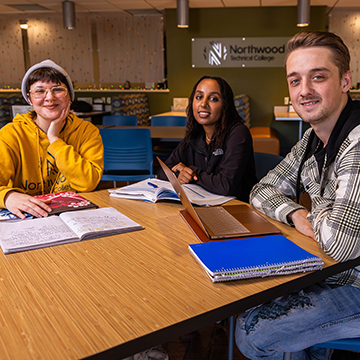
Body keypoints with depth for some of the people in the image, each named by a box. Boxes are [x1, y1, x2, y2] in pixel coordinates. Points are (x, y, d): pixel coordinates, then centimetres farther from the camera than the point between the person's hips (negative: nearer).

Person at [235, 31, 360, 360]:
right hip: (329, 270, 8)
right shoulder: (313, 140, 2)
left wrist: (314, 214, -12)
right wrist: (295, 214, -14)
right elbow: (263, 191, 8)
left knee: (251, 333, -7)